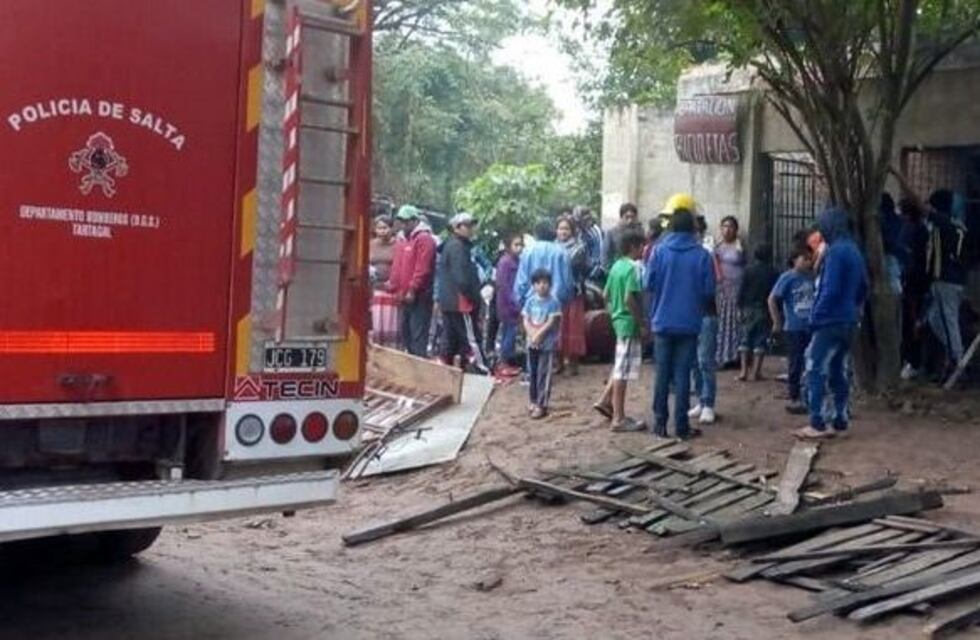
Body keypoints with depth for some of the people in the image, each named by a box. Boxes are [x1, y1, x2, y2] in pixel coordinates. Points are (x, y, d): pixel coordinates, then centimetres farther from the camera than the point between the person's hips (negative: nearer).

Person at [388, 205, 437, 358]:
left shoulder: (424, 239, -10)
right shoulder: (402, 241, 19)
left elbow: (422, 269, -18)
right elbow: (397, 268, 21)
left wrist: (412, 290, -20)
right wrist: (394, 287, 11)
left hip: (419, 297, -9)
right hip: (405, 296, 9)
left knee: (418, 335, -11)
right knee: (406, 334, 13)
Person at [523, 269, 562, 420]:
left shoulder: (553, 302, -8)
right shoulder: (531, 301, 6)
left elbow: (551, 322, -13)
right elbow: (526, 321, 2)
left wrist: (539, 335, -17)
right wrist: (533, 335, -13)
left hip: (547, 344, -5)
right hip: (532, 343, 5)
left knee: (543, 375, -4)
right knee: (532, 373, 12)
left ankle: (542, 405, -3)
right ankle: (534, 401, 25)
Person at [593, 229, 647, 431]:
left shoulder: (617, 266, 10)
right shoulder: (632, 268, -17)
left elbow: (606, 295, 15)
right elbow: (629, 299, -24)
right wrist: (642, 324, -18)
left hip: (619, 320, 9)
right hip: (629, 323, -9)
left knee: (621, 366, 22)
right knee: (623, 370, -5)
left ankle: (605, 400, 23)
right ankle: (619, 418, 0)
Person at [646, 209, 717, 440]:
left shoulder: (659, 251, -6)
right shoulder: (701, 254, -7)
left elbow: (649, 284, -6)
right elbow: (709, 290, -6)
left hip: (663, 322, 1)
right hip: (689, 323, -1)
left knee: (662, 374, 10)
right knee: (682, 374, 4)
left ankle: (660, 423, 12)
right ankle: (682, 425, 5)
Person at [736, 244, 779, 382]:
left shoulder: (748, 271, -1)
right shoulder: (773, 274, -3)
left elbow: (741, 292, -2)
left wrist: (740, 308, 5)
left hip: (748, 309, 1)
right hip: (765, 310, -1)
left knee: (746, 339, 6)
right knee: (761, 341, 2)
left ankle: (744, 371, -1)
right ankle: (755, 371, -1)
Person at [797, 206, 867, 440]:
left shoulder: (835, 251, -15)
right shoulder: (854, 251, 13)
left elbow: (830, 290, -21)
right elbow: (863, 288, 19)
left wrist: (815, 316, -14)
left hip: (831, 321, -9)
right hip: (848, 322, 9)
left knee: (815, 371, -6)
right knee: (838, 372, 13)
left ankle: (817, 425, -8)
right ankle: (840, 423, 14)